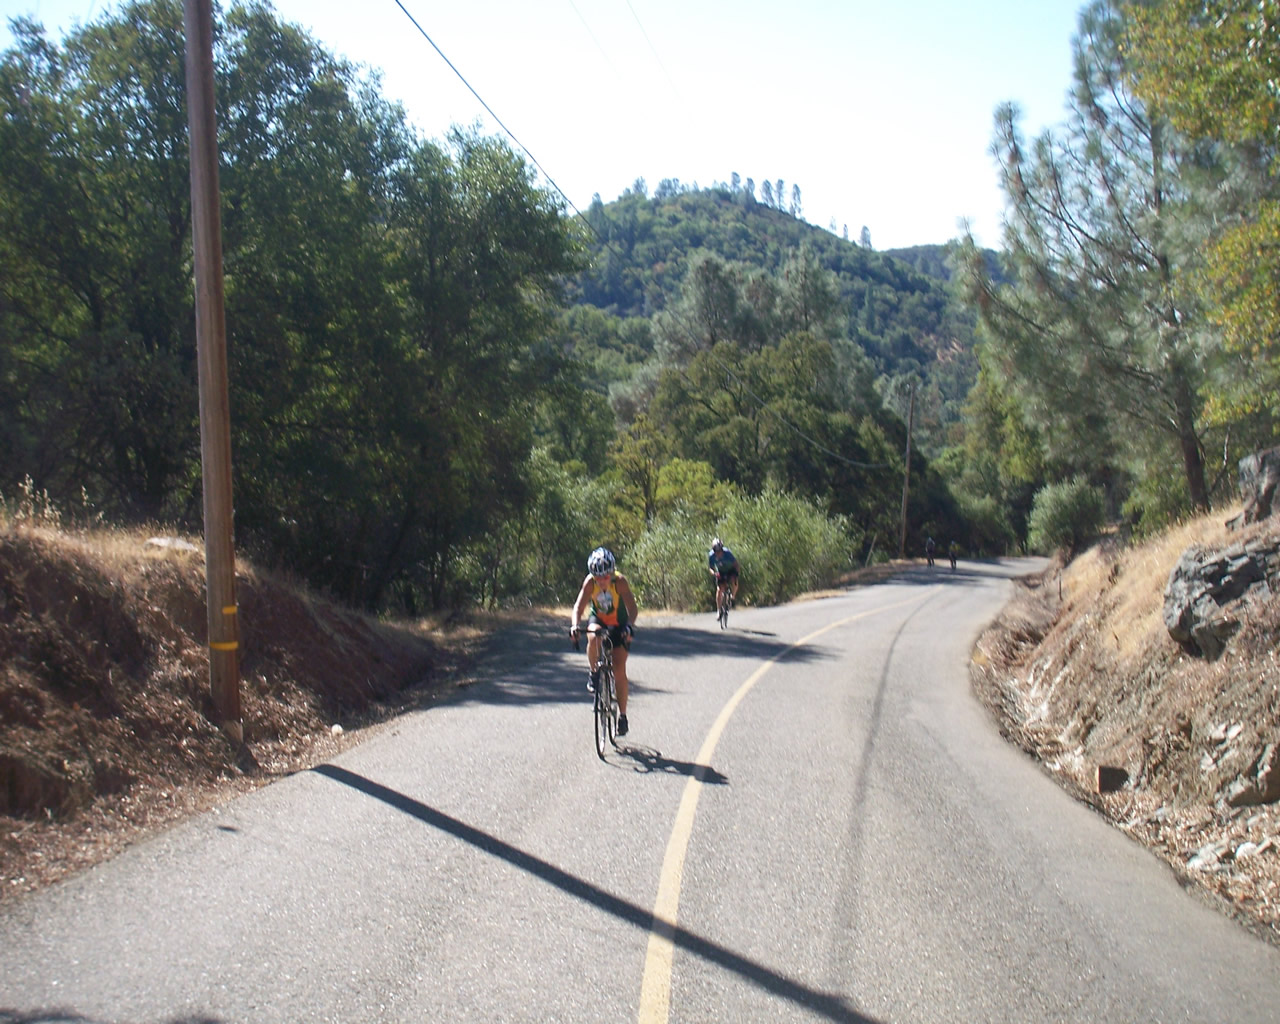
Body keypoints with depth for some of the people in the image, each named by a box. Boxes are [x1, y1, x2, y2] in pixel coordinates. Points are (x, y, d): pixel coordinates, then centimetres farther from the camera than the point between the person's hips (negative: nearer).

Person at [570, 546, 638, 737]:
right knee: (593, 638, -37)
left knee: (619, 671, -8)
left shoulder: (620, 581, -28)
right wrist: (575, 625, -48)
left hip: (618, 624, -1)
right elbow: (579, 605, -29)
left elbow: (631, 607, -36)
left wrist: (629, 626, -54)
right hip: (598, 619, 1)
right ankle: (593, 673, -10)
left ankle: (622, 715, 4)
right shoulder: (590, 582, -23)